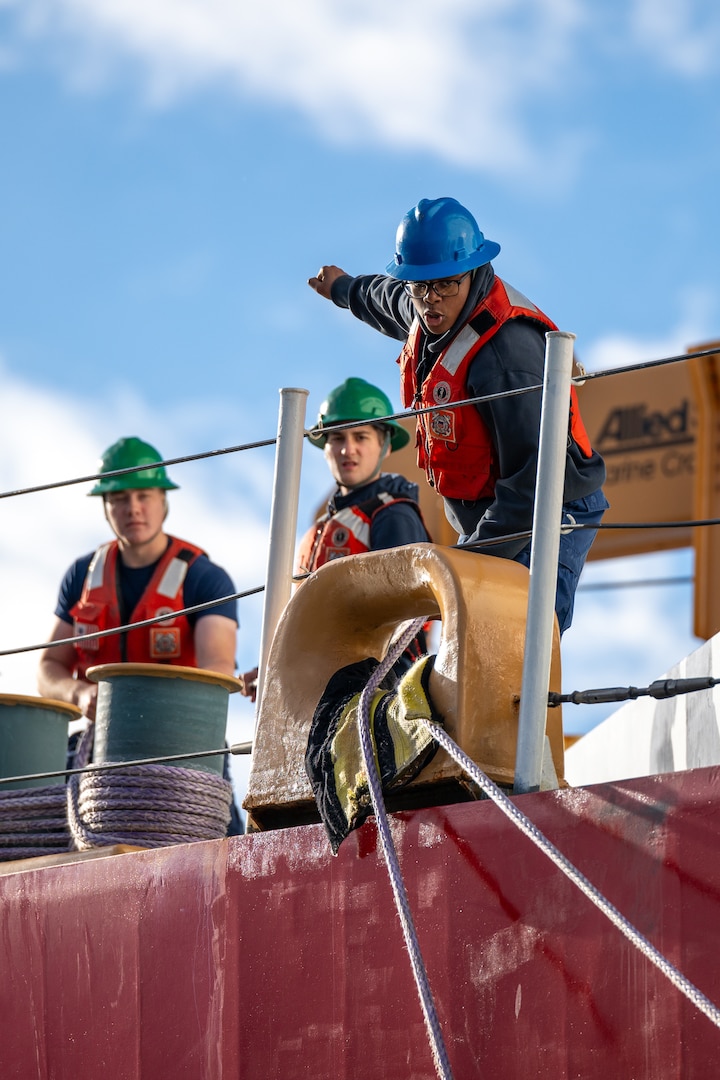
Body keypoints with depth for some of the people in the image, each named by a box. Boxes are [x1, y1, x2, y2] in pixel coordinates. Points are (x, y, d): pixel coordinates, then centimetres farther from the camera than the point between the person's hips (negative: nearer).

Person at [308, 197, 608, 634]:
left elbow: (532, 477, -30)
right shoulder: (428, 311, 2)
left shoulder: (505, 349, -28)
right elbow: (389, 298, 31)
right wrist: (345, 288, 52)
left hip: (543, 519, -10)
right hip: (487, 518, 10)